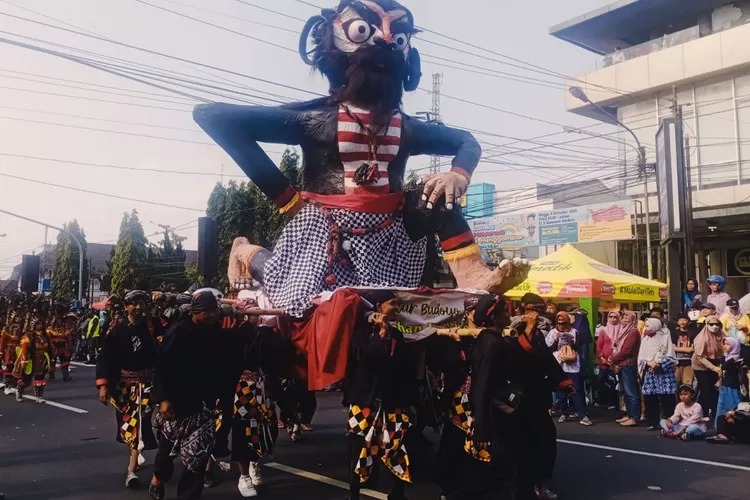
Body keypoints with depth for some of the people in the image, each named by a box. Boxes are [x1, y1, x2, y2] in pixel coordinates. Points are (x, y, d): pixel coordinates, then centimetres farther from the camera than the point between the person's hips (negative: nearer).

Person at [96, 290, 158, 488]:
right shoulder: (117, 330, -6)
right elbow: (106, 358, -8)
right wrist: (103, 384, -15)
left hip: (144, 382, -1)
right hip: (123, 382, 1)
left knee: (139, 420, -8)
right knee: (126, 420, 14)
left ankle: (132, 469, -8)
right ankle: (136, 453, 38)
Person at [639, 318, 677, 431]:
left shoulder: (665, 337, -1)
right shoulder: (645, 339, 11)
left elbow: (670, 357, -5)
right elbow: (641, 358, 7)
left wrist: (659, 363, -16)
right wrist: (649, 363, -12)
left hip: (664, 372, -4)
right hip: (650, 373, 4)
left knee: (667, 399, -5)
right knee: (649, 399, 1)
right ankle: (653, 423, 9)